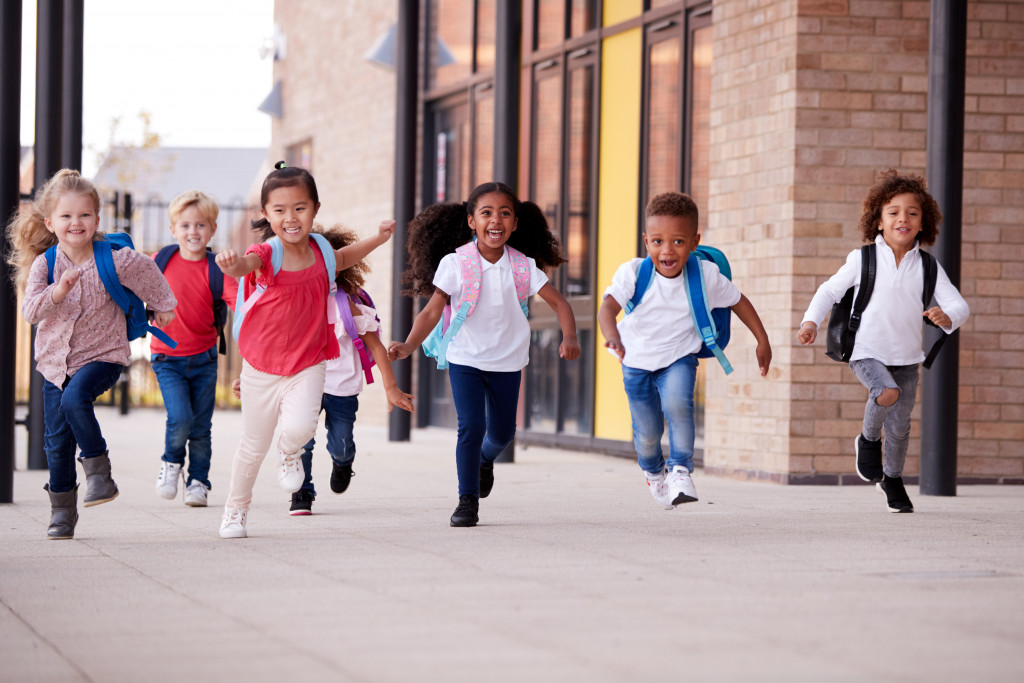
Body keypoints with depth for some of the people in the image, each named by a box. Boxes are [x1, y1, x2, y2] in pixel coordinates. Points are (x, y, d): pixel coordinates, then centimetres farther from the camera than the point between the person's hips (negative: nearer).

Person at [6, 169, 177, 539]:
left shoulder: (113, 260, -11)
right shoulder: (44, 265, -7)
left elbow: (146, 270, 9)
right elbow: (30, 311, -18)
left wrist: (163, 305, 22)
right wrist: (57, 292, -35)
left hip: (102, 355, -3)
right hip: (55, 361, 3)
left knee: (75, 398, -32)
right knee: (57, 440, 5)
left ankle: (99, 471, -17)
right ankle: (62, 511, 20)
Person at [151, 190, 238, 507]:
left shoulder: (216, 270, -7)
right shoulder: (162, 261, -4)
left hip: (204, 359, 1)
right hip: (167, 358, -1)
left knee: (201, 427, 5)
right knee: (180, 420, -17)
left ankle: (198, 481, 25)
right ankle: (171, 462, 12)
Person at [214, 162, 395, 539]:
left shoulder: (319, 253, -1)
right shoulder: (266, 255, -16)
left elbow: (343, 258, 25)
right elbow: (246, 264, -42)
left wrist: (378, 238, 13)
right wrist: (233, 264, -66)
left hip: (308, 365, 2)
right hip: (262, 367, -2)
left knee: (300, 426, -25)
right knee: (253, 446, 11)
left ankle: (290, 454, 13)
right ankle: (235, 510, 36)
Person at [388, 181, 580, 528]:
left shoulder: (523, 266, -7)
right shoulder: (455, 264, -13)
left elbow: (559, 303, -3)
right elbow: (433, 311, -13)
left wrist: (569, 338, -21)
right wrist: (408, 346, -28)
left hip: (507, 362, 3)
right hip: (465, 360, -3)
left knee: (502, 432, 14)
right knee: (471, 427, -14)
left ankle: (485, 460, 50)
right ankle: (467, 501, 1)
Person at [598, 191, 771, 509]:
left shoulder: (706, 275, -17)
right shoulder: (633, 273, -23)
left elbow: (738, 302, 0)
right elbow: (608, 306, -36)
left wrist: (762, 341, 6)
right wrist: (612, 337, -58)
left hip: (679, 358, 0)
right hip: (637, 361, 0)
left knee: (677, 403, -31)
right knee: (647, 432, 6)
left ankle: (681, 469, -12)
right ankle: (654, 472, 42)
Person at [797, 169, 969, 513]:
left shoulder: (928, 267, 1)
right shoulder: (862, 259, -3)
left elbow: (959, 305, -4)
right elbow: (830, 290, 7)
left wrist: (947, 317, -28)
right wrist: (811, 321, -8)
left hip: (907, 357, 3)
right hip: (866, 352, -3)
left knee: (900, 426, 10)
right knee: (887, 392, -30)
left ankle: (892, 479, 38)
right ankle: (868, 439, 1)